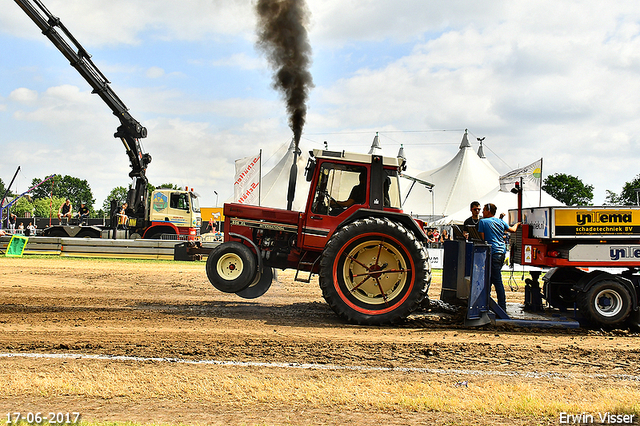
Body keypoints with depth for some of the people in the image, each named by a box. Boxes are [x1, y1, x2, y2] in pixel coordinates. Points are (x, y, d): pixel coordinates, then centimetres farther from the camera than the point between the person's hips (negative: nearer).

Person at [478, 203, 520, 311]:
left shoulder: (483, 222, -1)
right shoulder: (501, 222, 15)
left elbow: (482, 238, -7)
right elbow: (512, 230, 31)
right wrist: (516, 224, 52)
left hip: (493, 252, -7)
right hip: (502, 251, 7)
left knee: (497, 281, -7)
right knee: (490, 277, 11)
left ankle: (502, 306, -9)